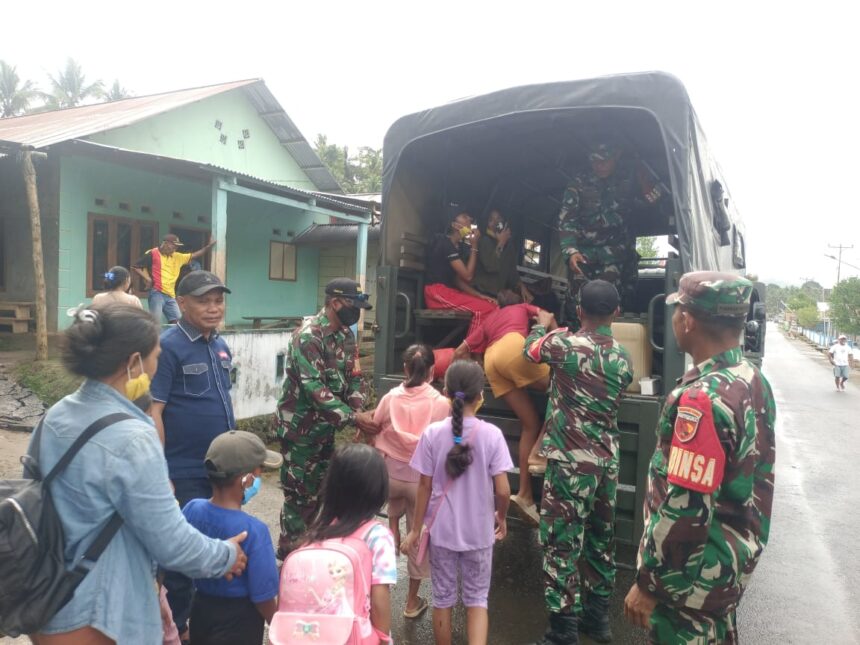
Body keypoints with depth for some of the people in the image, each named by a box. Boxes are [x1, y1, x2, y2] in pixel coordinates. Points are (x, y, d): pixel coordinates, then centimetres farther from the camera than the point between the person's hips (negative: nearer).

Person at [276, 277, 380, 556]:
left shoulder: (346, 335, 4)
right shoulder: (308, 335, -22)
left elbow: (353, 377, 6)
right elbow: (314, 388, -29)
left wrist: (360, 412, -13)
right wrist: (354, 417, -31)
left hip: (326, 426, 8)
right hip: (300, 426, -8)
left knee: (321, 490, 17)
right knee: (299, 494, 2)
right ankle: (289, 554, 19)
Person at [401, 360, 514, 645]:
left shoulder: (432, 433, -12)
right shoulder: (492, 434, -14)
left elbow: (425, 487, -6)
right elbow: (502, 489, -12)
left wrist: (415, 529, 5)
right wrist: (501, 517, 8)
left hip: (442, 530, 1)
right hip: (479, 531, 0)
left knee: (443, 597, 18)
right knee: (477, 598, 17)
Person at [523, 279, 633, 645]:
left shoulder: (565, 344, -13)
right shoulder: (623, 359, 5)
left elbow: (531, 350, 7)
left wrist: (543, 325, 29)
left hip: (571, 463, -6)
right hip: (607, 463, 6)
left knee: (562, 544, 1)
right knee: (600, 541, 18)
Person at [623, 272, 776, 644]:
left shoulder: (702, 398, -29)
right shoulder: (755, 381, 1)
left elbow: (686, 511, -29)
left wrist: (648, 584, -18)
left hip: (696, 574, -8)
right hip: (735, 559, 9)